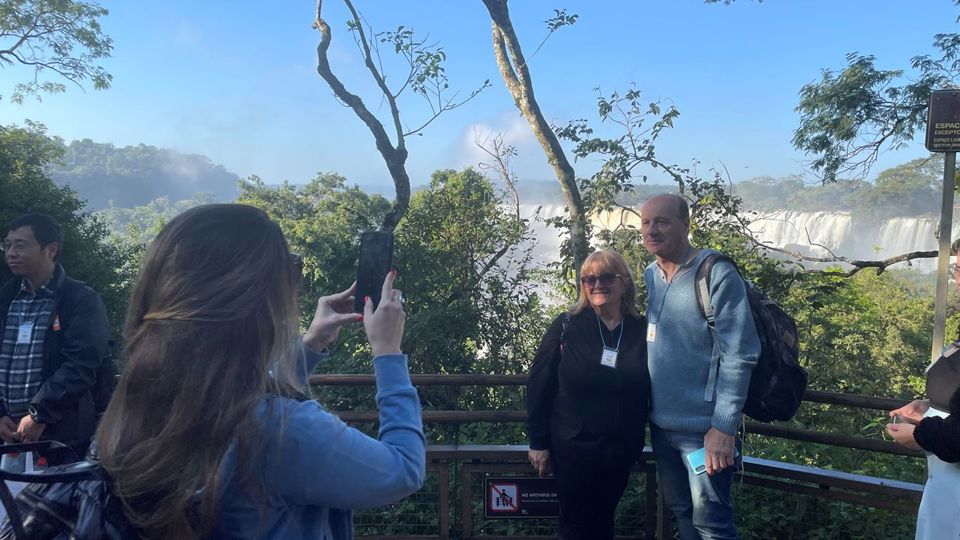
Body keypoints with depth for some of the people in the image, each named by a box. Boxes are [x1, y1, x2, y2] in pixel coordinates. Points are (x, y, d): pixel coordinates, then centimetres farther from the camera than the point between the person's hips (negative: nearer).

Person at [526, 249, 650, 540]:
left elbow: (654, 393, 5)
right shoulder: (566, 326, -7)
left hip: (622, 450, 2)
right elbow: (539, 385, -6)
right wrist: (538, 442, -7)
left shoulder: (643, 331, -1)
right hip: (573, 448, -2)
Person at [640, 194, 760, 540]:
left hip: (703, 427, -6)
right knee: (680, 511, 19)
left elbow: (738, 356, -17)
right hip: (660, 423, 6)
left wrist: (724, 426, -20)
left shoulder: (717, 274, -15)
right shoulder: (648, 276, 5)